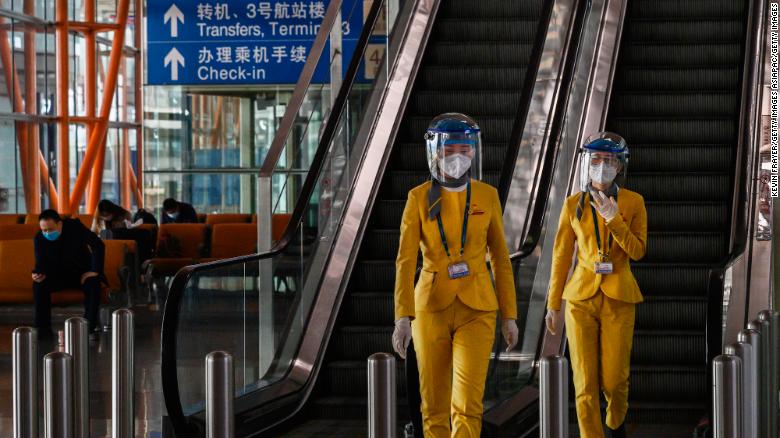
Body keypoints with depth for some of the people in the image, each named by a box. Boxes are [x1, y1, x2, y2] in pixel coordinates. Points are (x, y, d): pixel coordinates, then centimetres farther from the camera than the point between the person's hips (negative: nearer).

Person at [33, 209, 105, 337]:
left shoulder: (75, 227, -18)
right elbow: (41, 262, -7)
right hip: (58, 274, 2)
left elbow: (98, 245, -19)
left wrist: (95, 270, -26)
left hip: (81, 272, -2)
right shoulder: (40, 238, -11)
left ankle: (90, 328, -27)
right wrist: (39, 273, -32)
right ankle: (43, 328, -21)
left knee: (93, 284, -34)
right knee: (38, 285, -26)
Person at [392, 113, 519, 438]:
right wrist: (403, 317, -20)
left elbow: (500, 258, 6)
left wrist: (509, 315, 5)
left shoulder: (487, 196, 1)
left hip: (476, 310, 0)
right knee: (435, 405, 7)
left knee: (467, 406, -13)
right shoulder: (419, 198, -3)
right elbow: (405, 260, -9)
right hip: (432, 308, 0)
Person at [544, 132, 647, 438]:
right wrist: (553, 303, 9)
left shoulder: (633, 203, -1)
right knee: (585, 382, -5)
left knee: (614, 380, 1)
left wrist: (613, 219, -19)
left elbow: (637, 251, -7)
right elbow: (562, 255, 7)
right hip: (581, 298, 1)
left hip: (618, 300, -1)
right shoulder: (573, 205, 2)